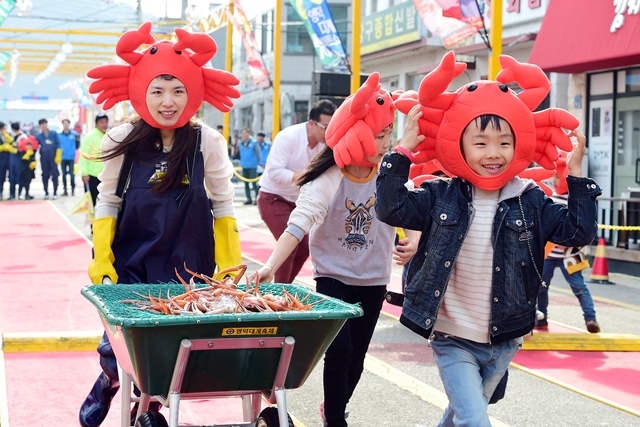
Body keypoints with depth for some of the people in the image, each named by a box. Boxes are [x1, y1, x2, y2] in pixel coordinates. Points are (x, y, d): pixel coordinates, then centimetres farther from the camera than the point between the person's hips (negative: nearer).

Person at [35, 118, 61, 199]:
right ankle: (46, 193, 12)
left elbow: (58, 145, 3)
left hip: (53, 158, -2)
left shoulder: (54, 134, 6)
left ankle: (55, 193, 2)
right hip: (44, 158, 2)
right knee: (45, 176, 5)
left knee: (55, 175, -3)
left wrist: (58, 156, -6)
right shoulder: (39, 136, 8)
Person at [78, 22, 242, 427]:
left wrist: (230, 266, -2)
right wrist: (101, 262, -3)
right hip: (129, 264, 0)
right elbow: (107, 202, 3)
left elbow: (224, 205, 0)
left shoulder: (207, 142, -9)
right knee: (117, 347, -5)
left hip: (188, 268, 0)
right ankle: (111, 379, 33)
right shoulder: (123, 142, -7)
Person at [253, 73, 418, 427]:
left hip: (373, 279, 4)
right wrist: (270, 266, -38)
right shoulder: (326, 181, -18)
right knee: (339, 351, -10)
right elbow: (299, 225, -26)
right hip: (333, 276, -4)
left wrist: (413, 241, -21)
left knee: (357, 356, 13)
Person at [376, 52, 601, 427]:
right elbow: (391, 209, -16)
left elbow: (578, 231, -6)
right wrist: (403, 151, -18)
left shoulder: (531, 202, -3)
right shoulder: (440, 197, -7)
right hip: (452, 340, -3)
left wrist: (577, 174, -13)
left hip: (503, 341, 3)